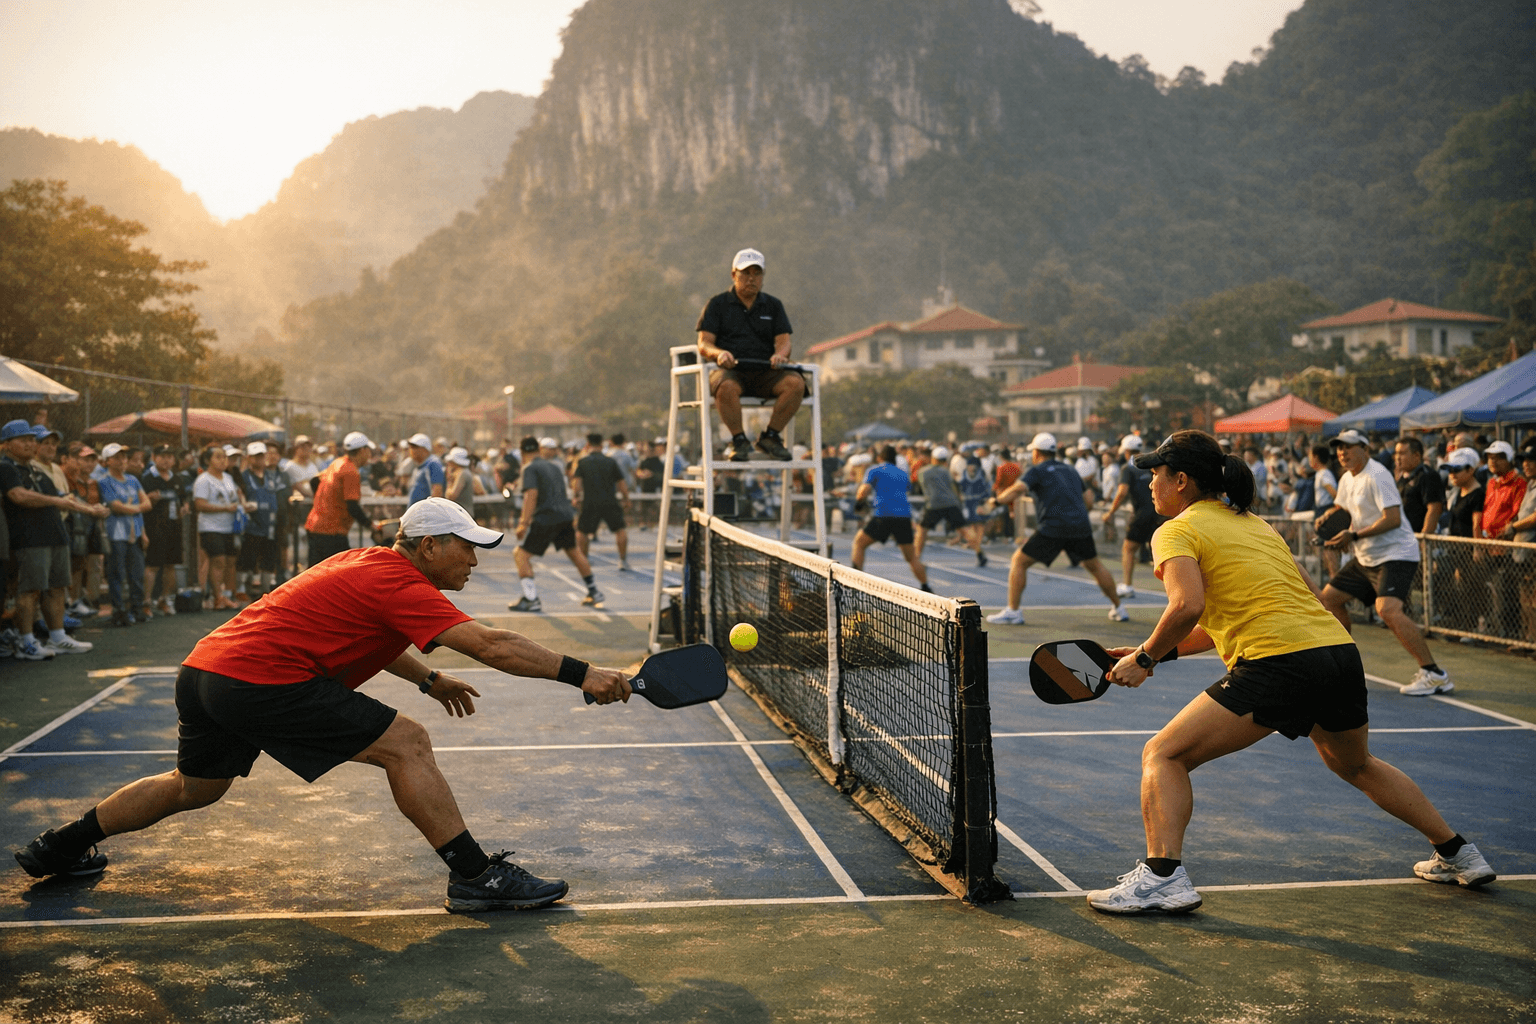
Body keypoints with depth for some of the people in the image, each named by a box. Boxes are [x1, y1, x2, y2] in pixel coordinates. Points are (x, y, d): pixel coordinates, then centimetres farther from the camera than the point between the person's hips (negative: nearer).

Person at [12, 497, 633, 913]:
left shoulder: (365, 563, 18)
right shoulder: (402, 584, -11)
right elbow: (491, 646, -20)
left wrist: (429, 679, 31)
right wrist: (582, 674, -20)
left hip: (203, 669, 10)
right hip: (262, 680, -10)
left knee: (193, 787, 31)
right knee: (406, 744, -10)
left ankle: (60, 847, 44)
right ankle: (475, 877, -10)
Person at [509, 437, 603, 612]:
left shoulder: (530, 468, -5)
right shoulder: (553, 466, 18)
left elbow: (532, 494, -18)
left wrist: (524, 523, -20)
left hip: (546, 519, -7)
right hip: (566, 515, 7)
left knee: (521, 555, -2)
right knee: (574, 552, 23)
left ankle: (531, 599, -11)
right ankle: (594, 593, 32)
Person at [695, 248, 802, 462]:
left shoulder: (773, 306, 19)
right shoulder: (717, 304, 11)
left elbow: (784, 341, 8)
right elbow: (704, 344, 2)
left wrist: (780, 354, -18)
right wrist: (719, 353, -22)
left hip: (765, 372, 3)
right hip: (730, 370, -2)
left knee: (795, 383, -29)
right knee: (726, 387, -39)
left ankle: (770, 436, -12)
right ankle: (739, 440, -18)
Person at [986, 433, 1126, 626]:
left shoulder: (1037, 471, 4)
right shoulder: (1070, 470, 23)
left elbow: (1018, 489, -12)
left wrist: (999, 499, 1)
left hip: (1053, 528, -5)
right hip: (1081, 526, 5)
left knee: (1019, 561, 5)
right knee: (1095, 566, 21)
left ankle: (1012, 612, 1)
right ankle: (1118, 609, 26)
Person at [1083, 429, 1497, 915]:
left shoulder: (1177, 531, 0)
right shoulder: (1254, 524, 24)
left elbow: (1187, 606, -18)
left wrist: (1144, 657, -3)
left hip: (1279, 664, -8)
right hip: (1342, 651, 8)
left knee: (1163, 755, -2)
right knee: (1355, 764, 34)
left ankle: (1162, 876, -15)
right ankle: (1459, 855, 44)